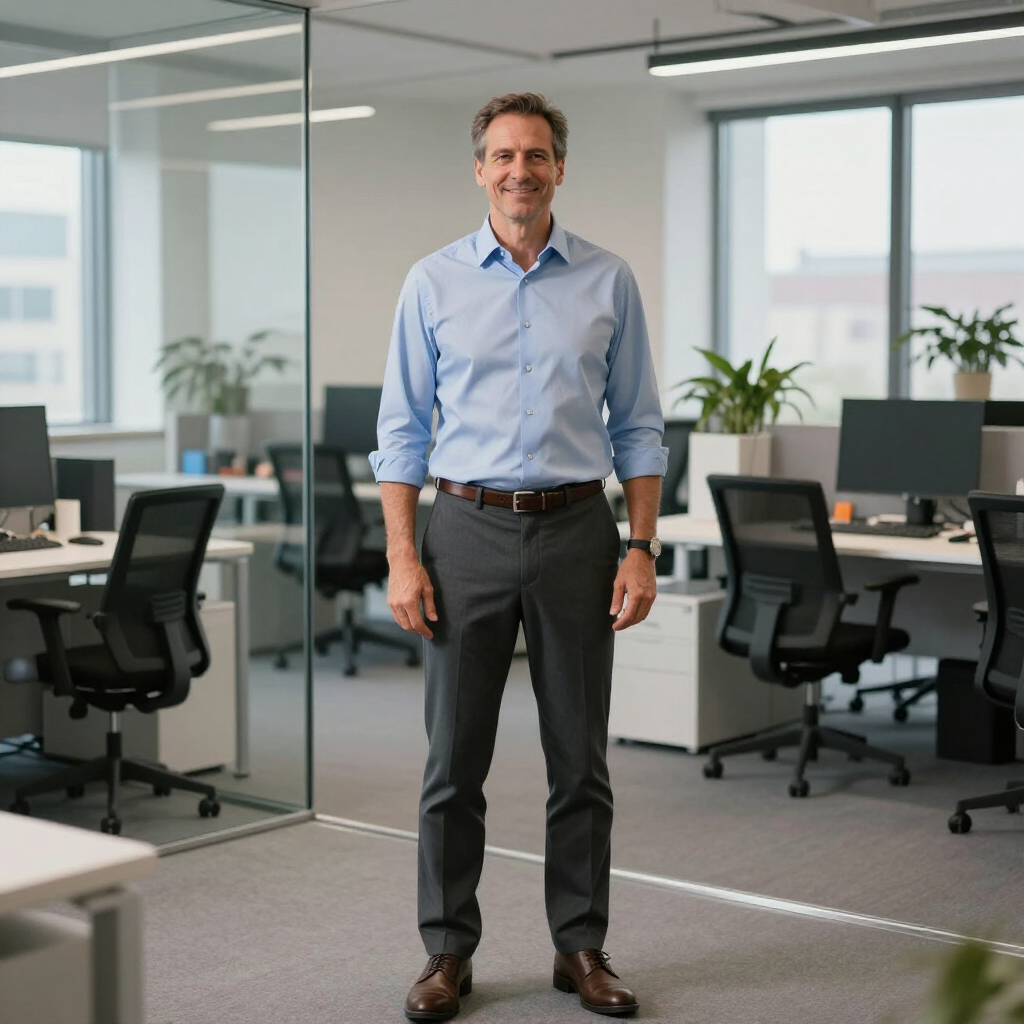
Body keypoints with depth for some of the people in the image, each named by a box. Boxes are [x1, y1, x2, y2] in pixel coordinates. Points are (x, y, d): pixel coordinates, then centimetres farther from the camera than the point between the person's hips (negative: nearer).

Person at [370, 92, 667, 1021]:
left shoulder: (609, 281, 5)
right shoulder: (434, 282, 4)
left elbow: (638, 427, 7)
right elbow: (402, 429, 3)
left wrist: (642, 549, -2)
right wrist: (402, 557, -5)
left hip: (577, 528, 1)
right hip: (469, 528, 0)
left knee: (581, 758, 6)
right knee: (454, 758, 3)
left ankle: (582, 946, 19)